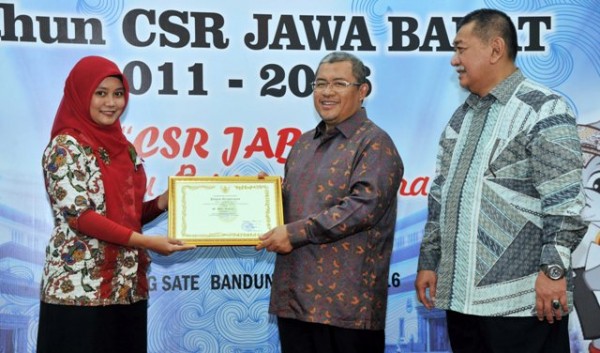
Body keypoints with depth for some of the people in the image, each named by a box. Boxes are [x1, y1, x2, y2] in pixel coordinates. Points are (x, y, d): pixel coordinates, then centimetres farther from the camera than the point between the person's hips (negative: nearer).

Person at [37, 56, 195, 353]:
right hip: (80, 286, -7)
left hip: (127, 285, 7)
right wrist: (146, 242, -21)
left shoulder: (123, 148, 13)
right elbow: (78, 215, -16)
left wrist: (165, 201, -2)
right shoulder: (66, 146, -8)